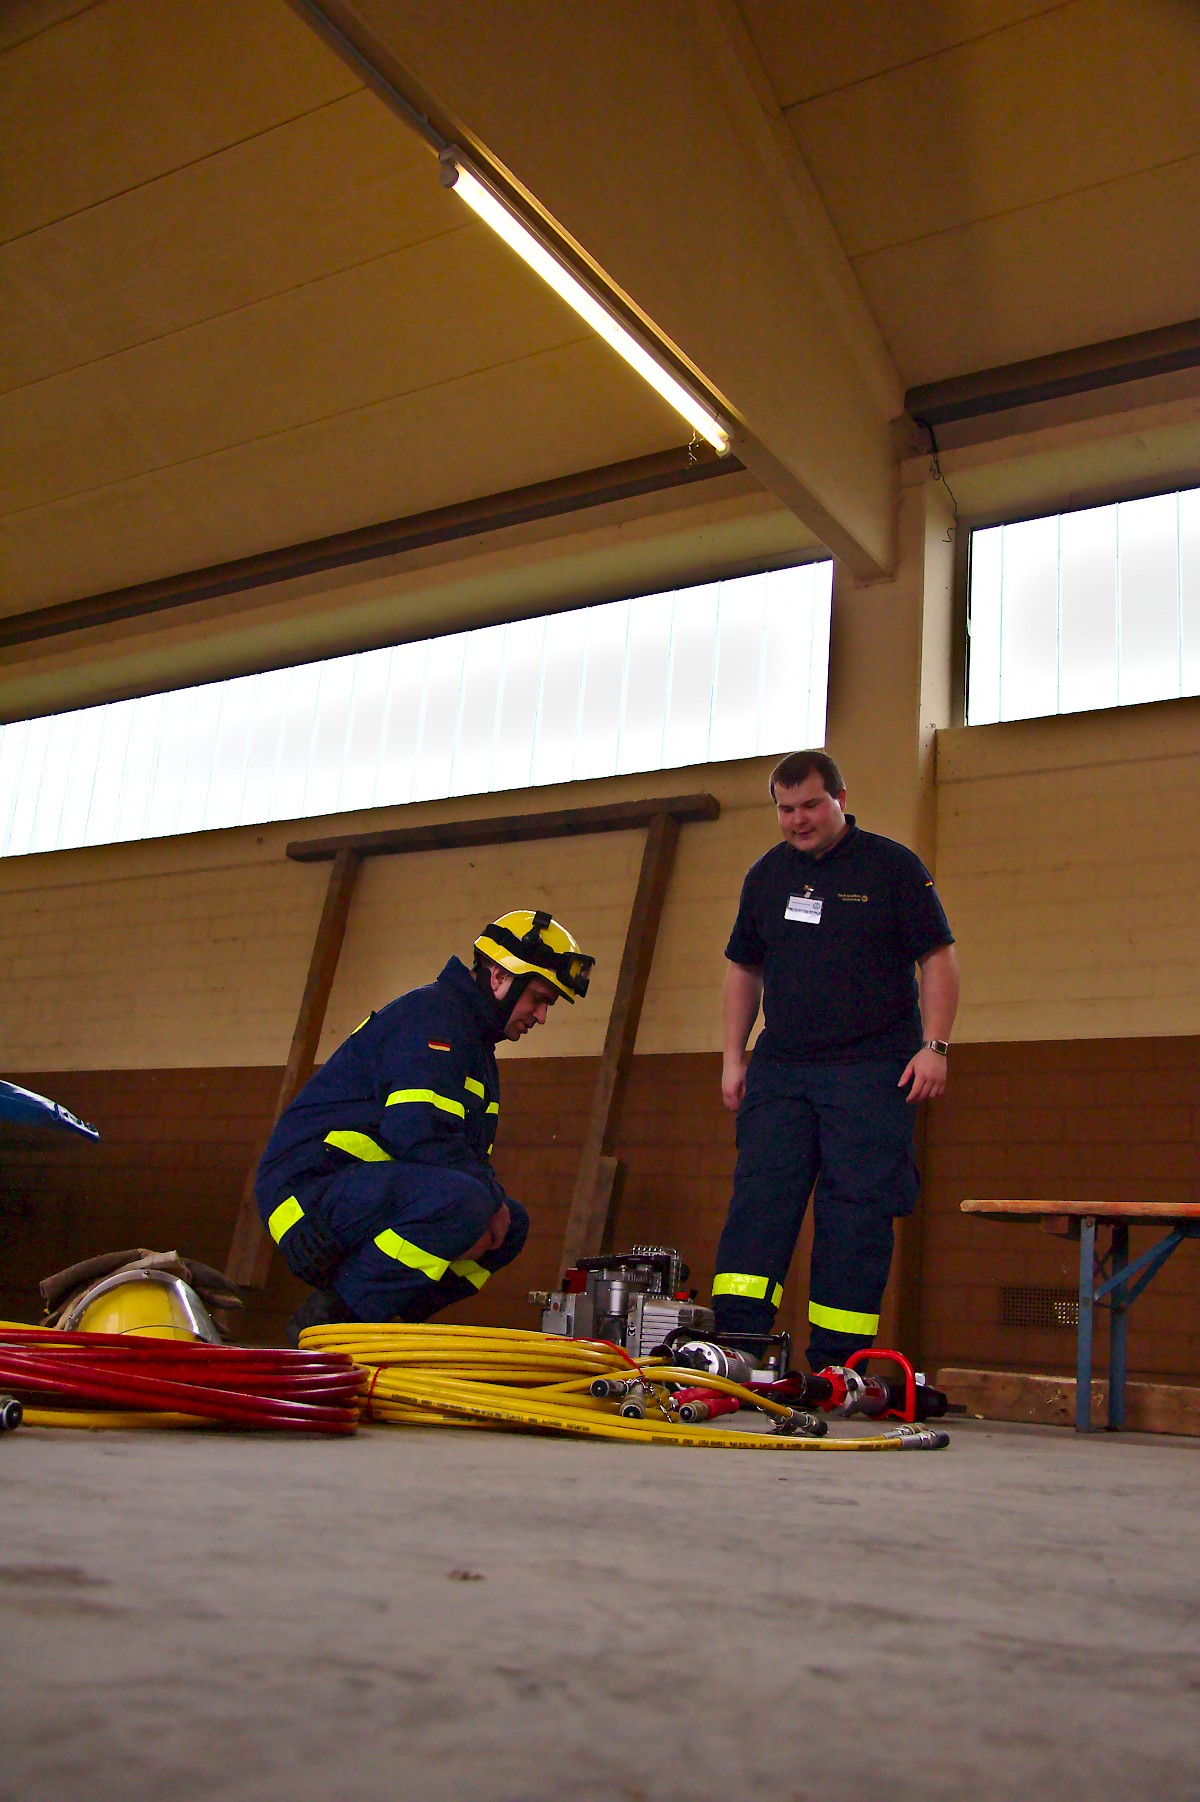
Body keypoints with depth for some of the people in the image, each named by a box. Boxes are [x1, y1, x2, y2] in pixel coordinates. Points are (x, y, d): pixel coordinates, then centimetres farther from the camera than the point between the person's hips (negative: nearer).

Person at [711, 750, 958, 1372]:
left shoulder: (893, 866, 1)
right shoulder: (767, 875, 13)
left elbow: (938, 959, 0)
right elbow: (742, 969, 19)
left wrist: (933, 1045, -10)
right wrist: (733, 1058, 13)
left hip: (872, 1070, -4)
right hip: (779, 1068, 4)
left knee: (856, 1211, -4)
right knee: (758, 1198, -4)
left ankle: (835, 1363, 2)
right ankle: (733, 1343, -4)